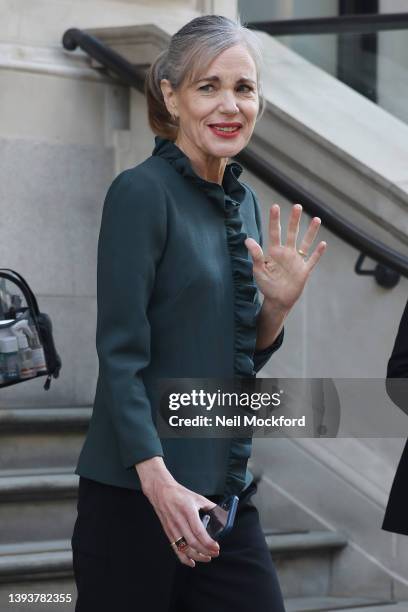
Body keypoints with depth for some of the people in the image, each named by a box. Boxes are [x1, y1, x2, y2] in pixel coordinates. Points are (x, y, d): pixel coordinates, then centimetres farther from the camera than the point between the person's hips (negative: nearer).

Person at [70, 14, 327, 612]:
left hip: (225, 491, 7)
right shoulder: (141, 192, -10)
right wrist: (158, 479, -23)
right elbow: (121, 354, -15)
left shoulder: (243, 201, 12)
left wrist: (277, 305, -2)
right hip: (135, 492, -7)